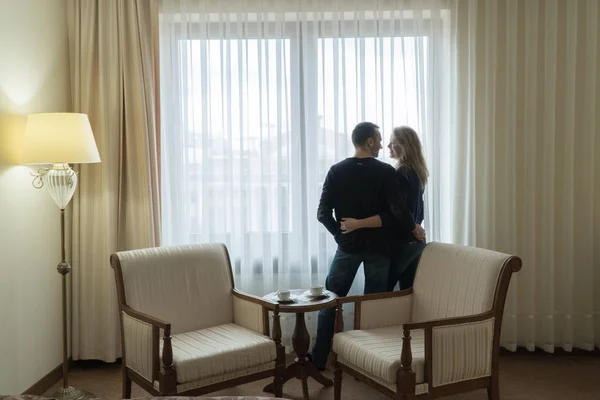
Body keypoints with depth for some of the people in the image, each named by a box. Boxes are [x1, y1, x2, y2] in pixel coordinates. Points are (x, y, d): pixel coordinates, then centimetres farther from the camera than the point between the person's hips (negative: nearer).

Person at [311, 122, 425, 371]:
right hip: (378, 247, -1)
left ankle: (319, 360, 13)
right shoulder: (385, 172, -9)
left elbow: (323, 214, -4)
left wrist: (340, 233, 11)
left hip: (348, 246, 1)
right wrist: (414, 229, 3)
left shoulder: (336, 171, -2)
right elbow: (398, 211, -15)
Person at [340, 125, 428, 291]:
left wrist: (357, 223, -28)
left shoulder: (401, 174, -19)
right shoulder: (417, 172, 9)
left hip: (400, 244, -9)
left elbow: (393, 216, -25)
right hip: (415, 241, 9)